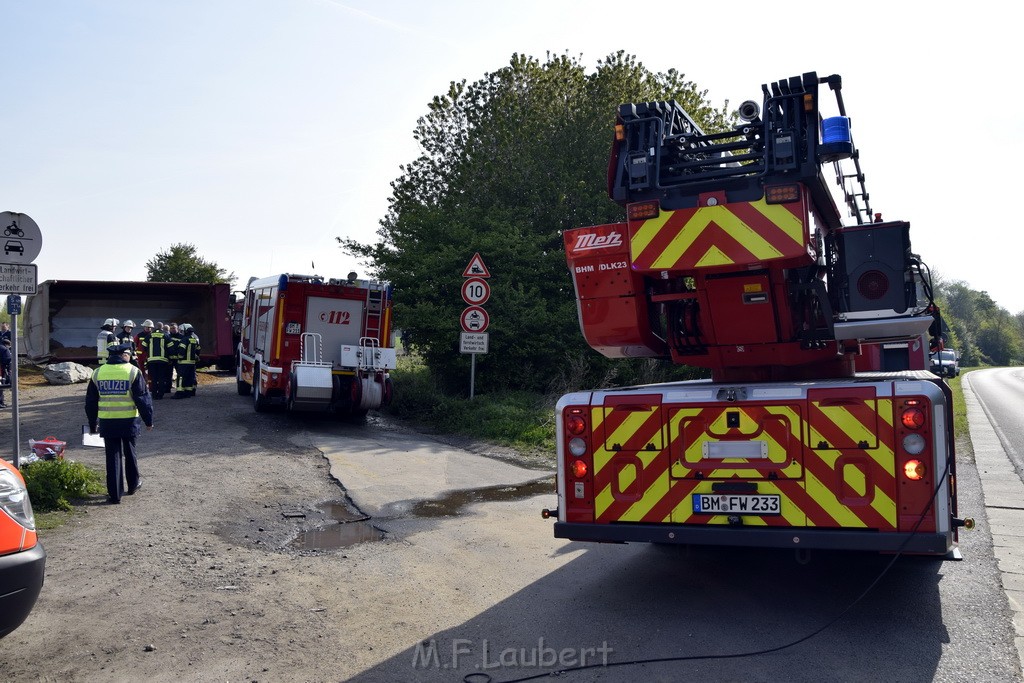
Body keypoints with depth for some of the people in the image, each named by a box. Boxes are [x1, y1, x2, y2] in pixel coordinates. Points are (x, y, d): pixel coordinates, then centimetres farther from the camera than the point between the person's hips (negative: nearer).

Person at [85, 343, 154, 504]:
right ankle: (133, 484, 32)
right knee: (130, 452, 17)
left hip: (107, 422, 2)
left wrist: (93, 424, 21)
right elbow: (143, 398, -7)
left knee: (113, 456, 7)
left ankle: (115, 494, 8)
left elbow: (90, 401, 11)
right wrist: (148, 420, 2)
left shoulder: (98, 373, 5)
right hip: (129, 420, -2)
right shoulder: (133, 371, -6)